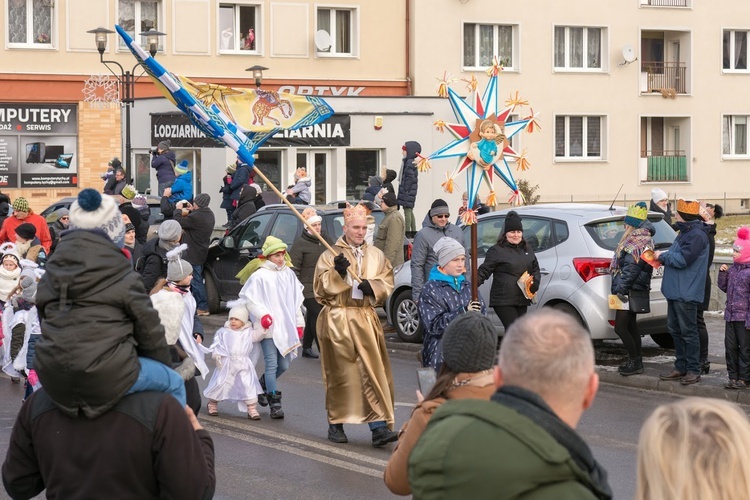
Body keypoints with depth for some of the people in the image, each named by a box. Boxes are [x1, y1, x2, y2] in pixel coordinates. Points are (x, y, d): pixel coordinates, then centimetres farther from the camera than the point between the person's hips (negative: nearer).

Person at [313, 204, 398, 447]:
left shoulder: (376, 255, 12)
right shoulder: (330, 256, 3)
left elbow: (387, 283, 10)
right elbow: (320, 287, -4)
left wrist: (373, 287, -9)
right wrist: (337, 272, -20)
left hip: (366, 319, 2)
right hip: (337, 320, -2)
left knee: (373, 371, -7)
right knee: (340, 373, 3)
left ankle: (379, 427, -11)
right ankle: (336, 424, 16)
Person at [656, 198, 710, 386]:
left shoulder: (697, 235, -16)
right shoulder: (684, 232, 17)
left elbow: (682, 259, -23)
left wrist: (663, 256, -9)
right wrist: (663, 256, 2)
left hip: (686, 293, -11)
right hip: (675, 291, 11)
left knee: (688, 331, -5)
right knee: (675, 330, 15)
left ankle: (693, 370, 0)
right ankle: (681, 368, 22)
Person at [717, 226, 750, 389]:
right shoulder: (732, 269, 10)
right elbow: (724, 288, 21)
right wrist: (722, 273, 4)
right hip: (730, 315, 7)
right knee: (730, 347, 9)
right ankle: (733, 377, 17)